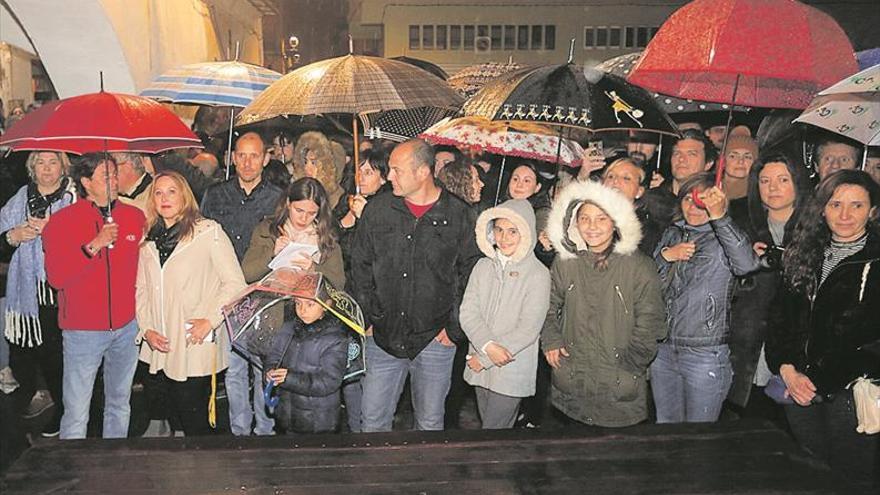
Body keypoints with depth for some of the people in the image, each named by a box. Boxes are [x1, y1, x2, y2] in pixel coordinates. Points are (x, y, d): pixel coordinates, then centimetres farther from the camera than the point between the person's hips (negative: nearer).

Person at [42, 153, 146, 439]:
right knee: (76, 414, 0)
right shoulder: (61, 222, -6)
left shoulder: (135, 217, 3)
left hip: (127, 327, 4)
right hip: (83, 332, -3)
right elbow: (56, 278, -15)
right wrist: (94, 246, -23)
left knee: (120, 405, 16)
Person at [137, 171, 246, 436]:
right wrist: (147, 329, 1)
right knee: (177, 413, 13)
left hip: (197, 344, -5)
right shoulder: (149, 240, 12)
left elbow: (235, 283, -9)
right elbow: (141, 289, 13)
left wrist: (210, 320, -15)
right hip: (162, 346, 5)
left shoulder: (209, 231, -6)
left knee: (194, 417, -3)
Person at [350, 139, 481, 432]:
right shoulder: (377, 210, 2)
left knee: (430, 423, 12)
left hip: (435, 340, -2)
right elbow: (360, 266, 9)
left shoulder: (459, 215, -4)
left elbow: (471, 275, -1)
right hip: (383, 336, 2)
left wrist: (455, 328, -4)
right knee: (373, 420, 9)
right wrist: (367, 317, 2)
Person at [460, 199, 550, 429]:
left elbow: (528, 330, -13)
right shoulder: (483, 266, 4)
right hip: (480, 368, 4)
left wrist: (483, 358, -11)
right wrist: (488, 346, -18)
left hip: (512, 373, -4)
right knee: (488, 425, 17)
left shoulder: (537, 274, -10)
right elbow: (467, 312, -2)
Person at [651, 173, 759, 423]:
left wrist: (719, 217, -37)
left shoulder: (722, 238, -7)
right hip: (662, 349, 5)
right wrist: (664, 255, -9)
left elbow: (747, 264, -30)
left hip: (705, 354, -5)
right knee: (665, 426, 18)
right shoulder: (672, 233, 9)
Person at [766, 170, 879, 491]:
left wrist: (819, 380, -11)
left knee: (853, 477, 4)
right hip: (801, 390, 5)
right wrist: (786, 368, -4)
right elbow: (782, 317, 11)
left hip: (852, 390, -4)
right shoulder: (806, 255, 10)